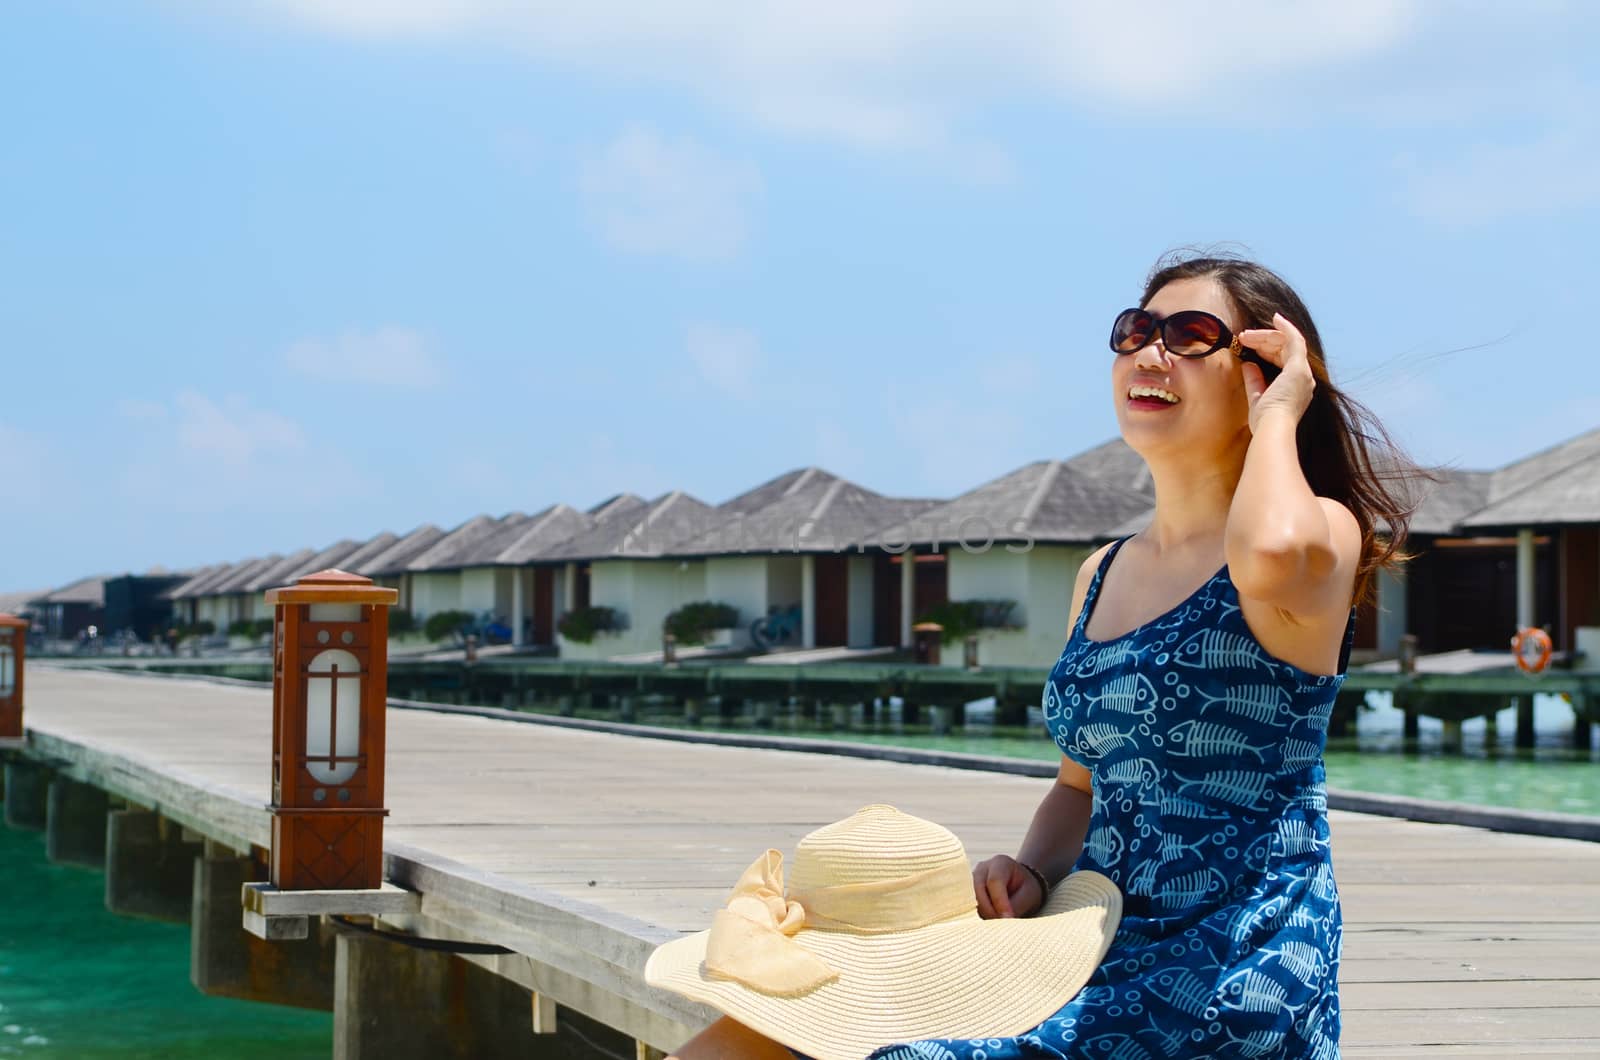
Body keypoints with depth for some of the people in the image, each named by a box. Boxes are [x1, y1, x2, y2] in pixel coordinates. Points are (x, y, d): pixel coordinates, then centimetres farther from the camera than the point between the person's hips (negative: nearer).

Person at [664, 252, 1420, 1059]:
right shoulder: (1101, 575, 17)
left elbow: (1271, 556, -32)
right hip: (1094, 953, 7)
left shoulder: (1322, 533, -5)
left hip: (1233, 975, -6)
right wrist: (1031, 873, 4)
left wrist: (1276, 416, -12)